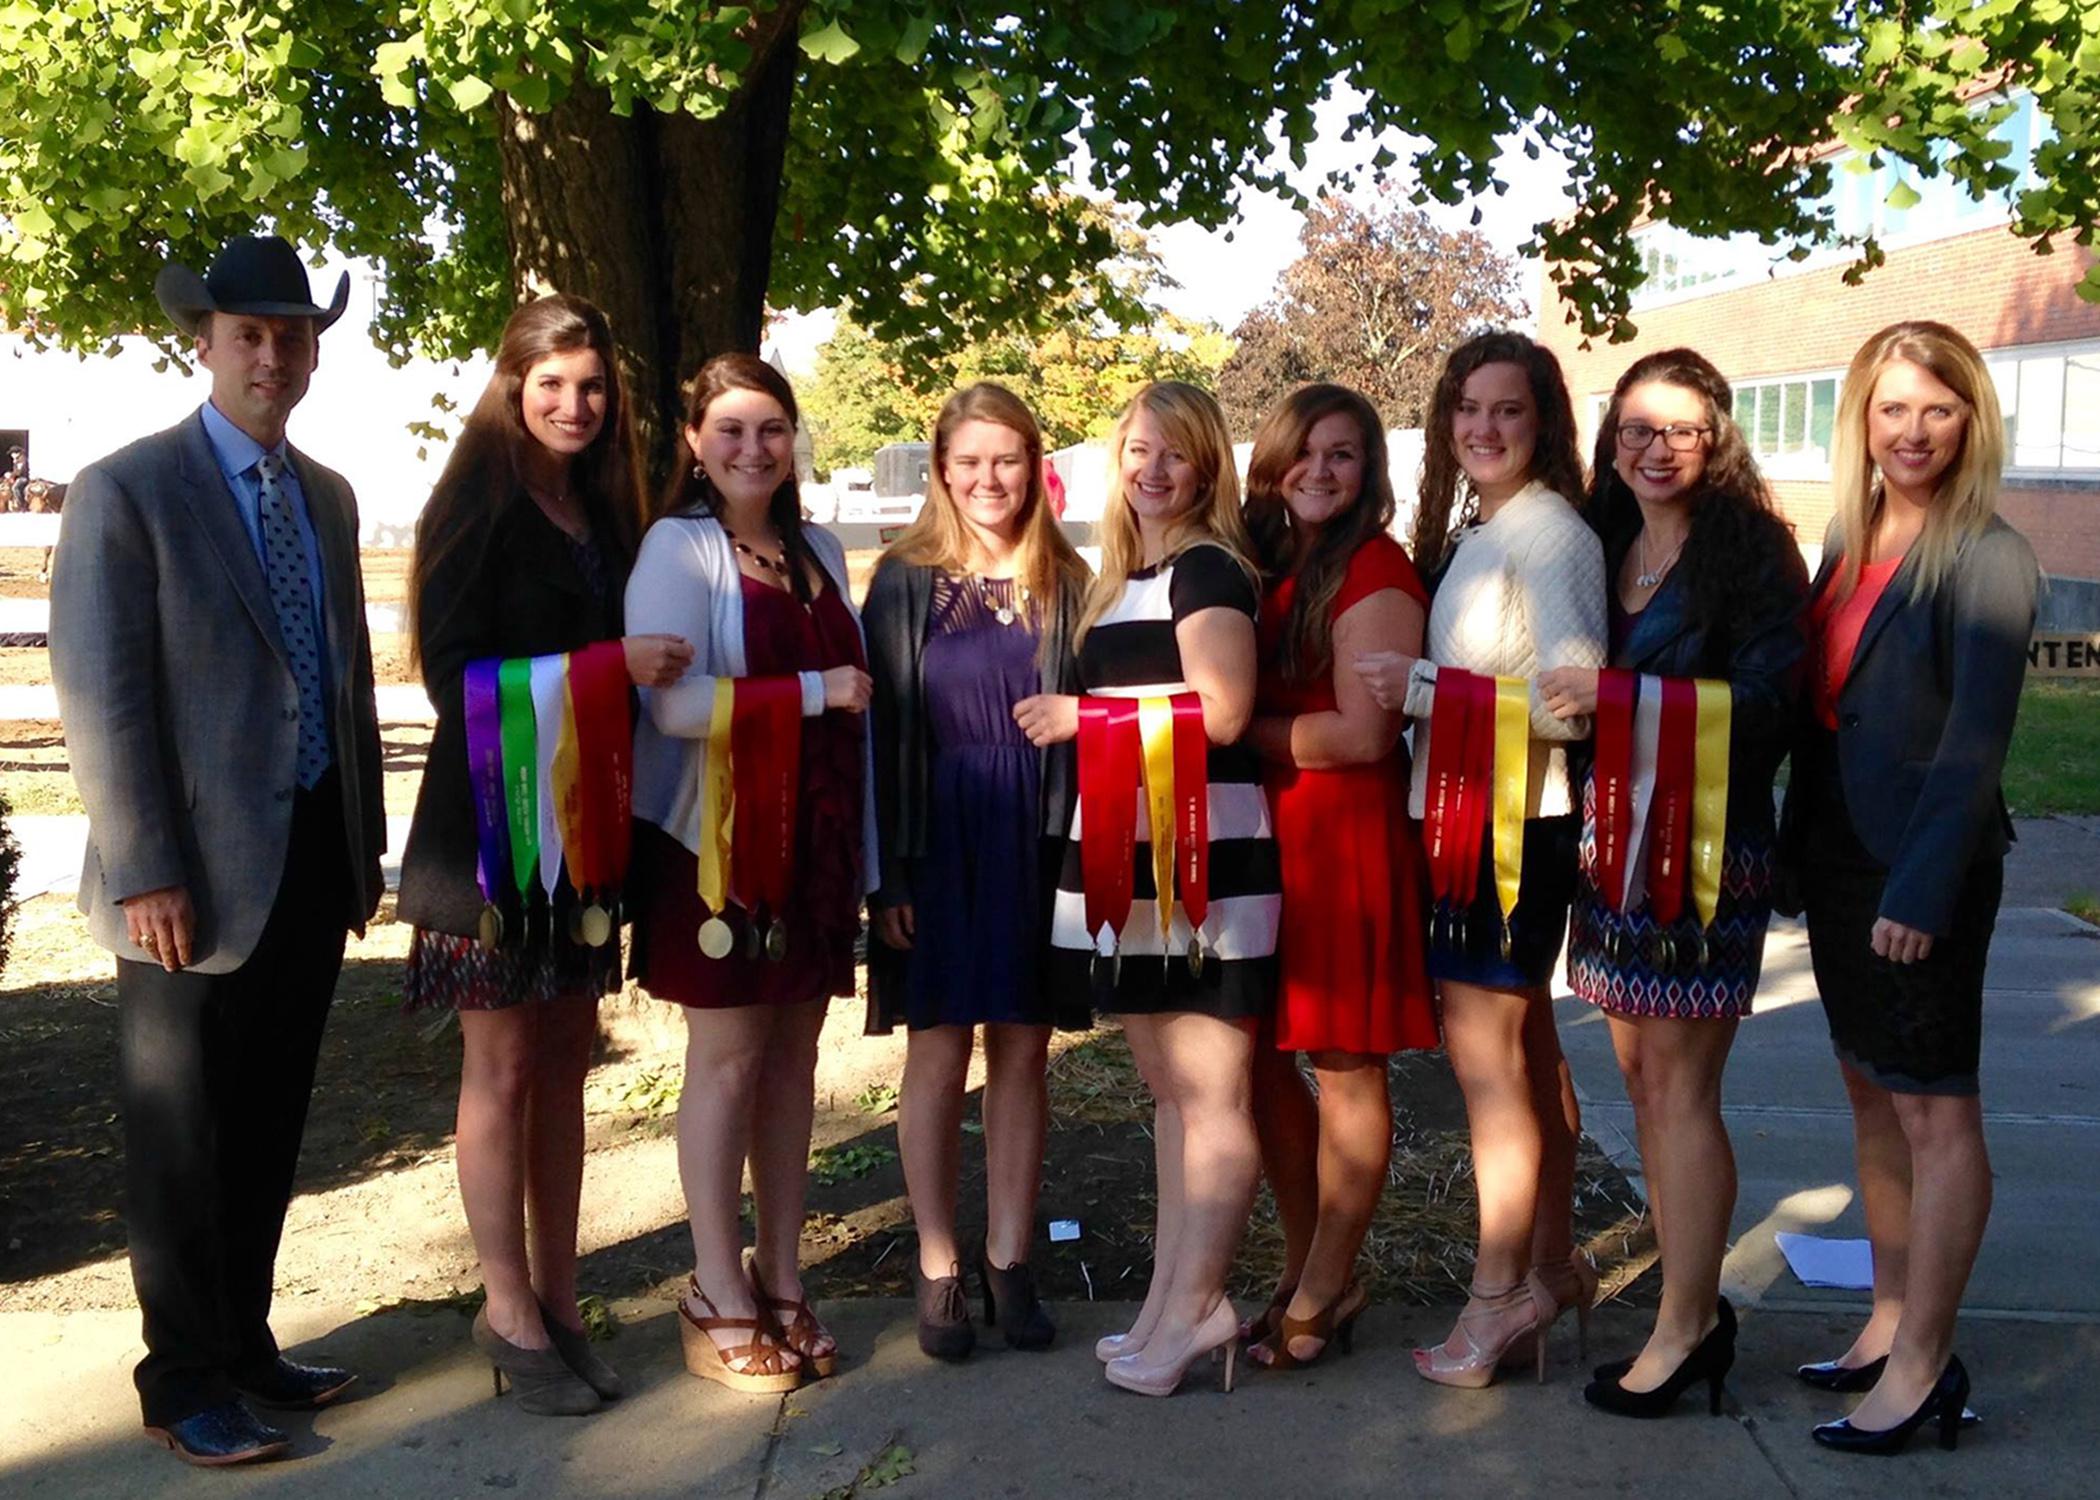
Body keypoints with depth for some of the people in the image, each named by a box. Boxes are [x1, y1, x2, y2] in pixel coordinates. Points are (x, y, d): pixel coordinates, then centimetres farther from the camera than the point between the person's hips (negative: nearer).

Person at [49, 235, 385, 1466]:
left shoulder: (328, 497, 12)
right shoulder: (127, 491, -7)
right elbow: (101, 698, -11)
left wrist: (366, 843, 11)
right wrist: (146, 876, -15)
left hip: (316, 865, 6)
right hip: (204, 875, -6)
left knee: (269, 1131, 15)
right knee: (185, 1145, 6)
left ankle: (247, 1347, 29)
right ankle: (187, 1382, 21)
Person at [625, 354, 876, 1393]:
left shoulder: (821, 553, 14)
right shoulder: (678, 547, -5)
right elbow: (672, 701, -17)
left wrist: (864, 854, 16)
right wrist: (815, 692, -15)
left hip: (817, 834, 6)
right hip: (720, 835, -5)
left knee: (794, 1052, 9)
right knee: (728, 1056, 0)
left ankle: (781, 1276, 20)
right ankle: (719, 1299, 12)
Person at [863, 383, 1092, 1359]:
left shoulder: (1066, 584, 6)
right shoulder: (905, 581, 2)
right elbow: (883, 729, -1)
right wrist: (887, 873, -6)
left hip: (1037, 843, 2)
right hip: (938, 843, -1)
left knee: (1023, 1051, 6)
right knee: (939, 1051, 2)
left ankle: (1010, 1262, 18)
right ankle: (937, 1269, 14)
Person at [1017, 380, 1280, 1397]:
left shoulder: (1207, 568, -7)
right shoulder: (1120, 579, 19)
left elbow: (1220, 710, -19)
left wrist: (1079, 716, -12)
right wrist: (1070, 717, 10)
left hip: (1203, 856, -9)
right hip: (1128, 856, 10)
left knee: (1210, 1092, -3)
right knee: (1167, 1089, 13)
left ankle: (1193, 1305, 4)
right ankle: (1173, 1298, 21)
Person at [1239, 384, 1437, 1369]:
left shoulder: (1374, 571, -8)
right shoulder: (1263, 566, 14)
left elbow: (1362, 734, -14)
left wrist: (1246, 730, -7)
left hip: (1345, 836, -7)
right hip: (1260, 836, 8)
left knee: (1342, 1066, 3)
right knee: (1260, 1060, 11)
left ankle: (1325, 1294, 16)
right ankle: (1307, 1272, 26)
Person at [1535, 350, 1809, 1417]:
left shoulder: (1751, 549, -6)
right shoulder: (1602, 549, 13)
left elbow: (1764, 702, -15)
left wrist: (1616, 699, -22)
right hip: (1611, 840, 7)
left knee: (1680, 1086, -2)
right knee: (1642, 1080, 10)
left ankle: (1684, 1328, 9)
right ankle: (1695, 1305, 22)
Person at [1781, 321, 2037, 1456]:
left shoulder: (1987, 557, -12)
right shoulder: (1850, 538, 9)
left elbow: (1976, 740, -18)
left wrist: (1923, 888, -22)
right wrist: (1796, 837, 10)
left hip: (1923, 864, -8)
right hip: (1837, 850, 8)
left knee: (1932, 1108, 0)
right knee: (1871, 1090, 14)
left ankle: (1923, 1367, 9)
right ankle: (1890, 1325, 26)